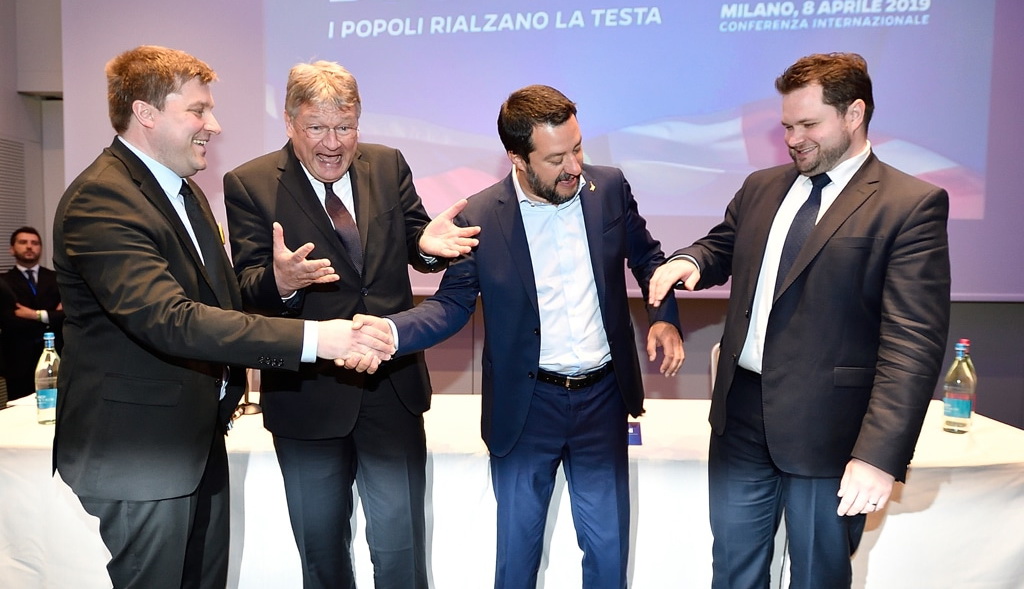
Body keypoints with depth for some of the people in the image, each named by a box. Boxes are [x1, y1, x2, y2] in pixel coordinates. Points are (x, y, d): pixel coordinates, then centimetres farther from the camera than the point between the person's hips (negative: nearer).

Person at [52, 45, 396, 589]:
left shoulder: (183, 189, 12)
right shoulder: (99, 200, -20)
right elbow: (167, 320, -33)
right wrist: (310, 338, -36)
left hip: (199, 443, 9)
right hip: (136, 458, -9)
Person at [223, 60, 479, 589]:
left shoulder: (389, 166, 3)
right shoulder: (249, 184, -7)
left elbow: (413, 239, 6)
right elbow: (248, 287, -12)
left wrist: (427, 242, -18)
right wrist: (279, 282, -36)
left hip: (393, 387, 2)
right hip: (308, 392, -1)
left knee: (400, 543, 11)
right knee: (320, 546, 19)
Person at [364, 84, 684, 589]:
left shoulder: (609, 188, -4)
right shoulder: (480, 216, -11)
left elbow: (647, 256, 11)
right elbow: (452, 303, -6)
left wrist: (664, 316, -6)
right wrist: (390, 330, -24)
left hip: (602, 397, 2)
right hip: (526, 405, -1)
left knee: (609, 547, 15)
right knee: (518, 547, 16)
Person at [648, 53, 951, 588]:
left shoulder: (912, 205, -10)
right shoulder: (761, 187, 8)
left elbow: (913, 342, -17)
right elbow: (722, 246, 23)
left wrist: (880, 453, -25)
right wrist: (690, 260, -3)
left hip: (827, 428, -5)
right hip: (741, 412, 5)